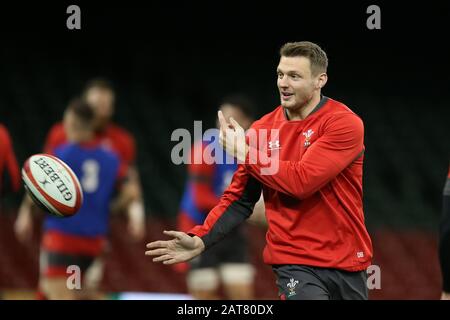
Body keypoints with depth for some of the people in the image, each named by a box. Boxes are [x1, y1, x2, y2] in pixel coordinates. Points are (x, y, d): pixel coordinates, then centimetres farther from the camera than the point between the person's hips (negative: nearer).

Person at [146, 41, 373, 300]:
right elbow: (240, 198, 4)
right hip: (295, 262, 1)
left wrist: (244, 152, -12)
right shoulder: (263, 129, 2)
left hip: (346, 261, -1)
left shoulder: (344, 123, -11)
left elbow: (301, 181, -21)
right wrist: (200, 240, -10)